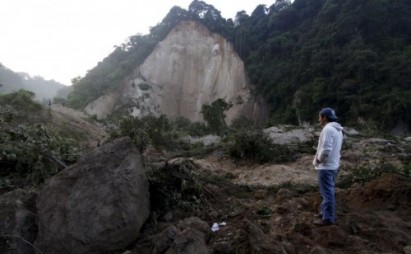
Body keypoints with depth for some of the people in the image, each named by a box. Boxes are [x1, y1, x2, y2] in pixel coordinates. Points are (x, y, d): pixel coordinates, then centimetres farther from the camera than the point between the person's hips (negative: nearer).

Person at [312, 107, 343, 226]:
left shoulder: (328, 129, -21)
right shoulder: (337, 129, 12)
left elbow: (326, 150, -28)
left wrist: (318, 159, -11)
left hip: (325, 166, -10)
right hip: (333, 165, 10)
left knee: (327, 193, -1)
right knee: (329, 192, 19)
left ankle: (328, 218, 7)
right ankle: (327, 213, 30)